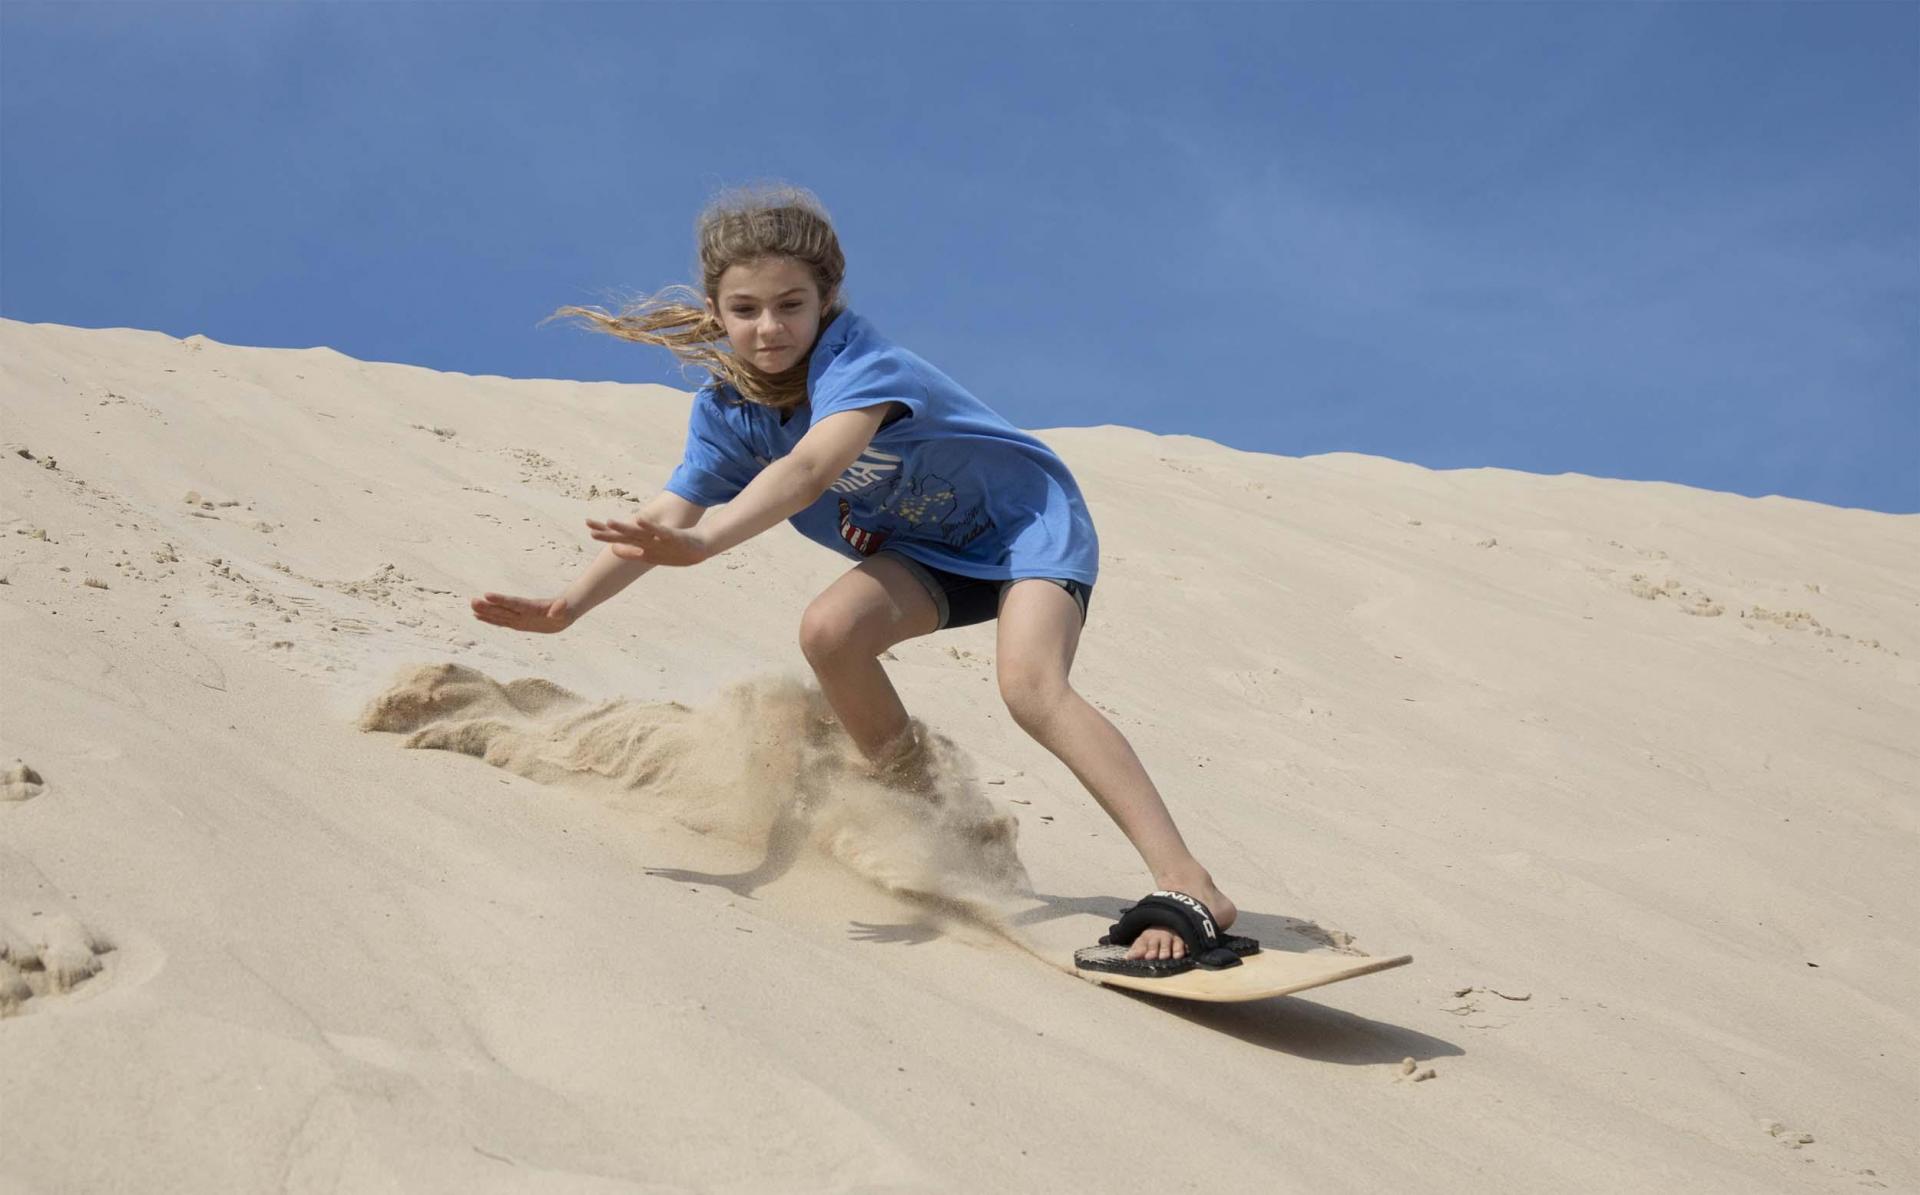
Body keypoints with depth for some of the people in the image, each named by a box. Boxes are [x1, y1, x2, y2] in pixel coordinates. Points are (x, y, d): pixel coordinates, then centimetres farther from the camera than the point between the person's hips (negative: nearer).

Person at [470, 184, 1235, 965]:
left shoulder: (857, 363, -30)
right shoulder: (728, 410, -8)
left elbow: (809, 470, -47)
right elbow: (667, 517, -12)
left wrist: (703, 542, -62)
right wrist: (568, 606, -25)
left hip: (1025, 517, -6)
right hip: (927, 549, 7)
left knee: (1030, 685, -30)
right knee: (829, 630, -21)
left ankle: (1188, 887, -34)